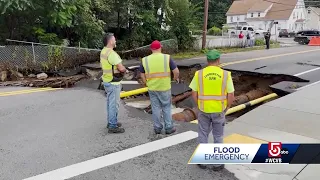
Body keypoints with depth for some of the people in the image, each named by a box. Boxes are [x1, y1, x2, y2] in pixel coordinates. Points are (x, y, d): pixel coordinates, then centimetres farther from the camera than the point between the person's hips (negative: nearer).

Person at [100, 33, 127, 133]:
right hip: (113, 83, -10)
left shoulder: (103, 51, 7)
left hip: (107, 81, 10)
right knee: (114, 104, -3)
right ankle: (113, 127, 4)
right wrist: (125, 70, -1)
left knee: (110, 103, 18)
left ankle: (111, 122, 30)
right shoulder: (111, 53, -23)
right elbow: (121, 68, -25)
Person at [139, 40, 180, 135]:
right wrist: (176, 77, 12)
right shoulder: (167, 58, -7)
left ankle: (157, 128, 21)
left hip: (152, 88, 2)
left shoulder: (145, 60, -1)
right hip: (165, 88, -2)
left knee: (155, 108, 12)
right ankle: (169, 128, 18)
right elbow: (176, 71, -8)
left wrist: (146, 83, 23)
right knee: (166, 107, 12)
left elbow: (142, 74, 7)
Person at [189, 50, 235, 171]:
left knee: (203, 135, 18)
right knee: (218, 137, 15)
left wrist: (200, 106, 11)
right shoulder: (226, 74, -10)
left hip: (204, 110, 1)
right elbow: (231, 96, -9)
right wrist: (226, 108, 8)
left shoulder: (199, 74, -9)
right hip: (218, 111, 0)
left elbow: (194, 94, -5)